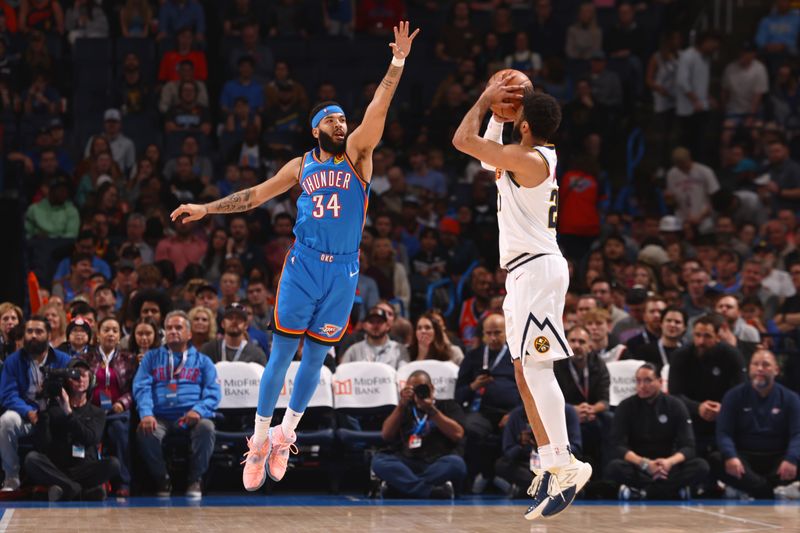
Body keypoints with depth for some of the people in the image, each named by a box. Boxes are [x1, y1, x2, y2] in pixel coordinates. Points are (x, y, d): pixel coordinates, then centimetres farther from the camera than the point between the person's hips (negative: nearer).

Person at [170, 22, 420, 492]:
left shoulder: (357, 154, 1)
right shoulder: (302, 166, 7)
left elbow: (377, 111, -13)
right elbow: (255, 196, 15)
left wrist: (398, 62, -24)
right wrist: (206, 210, 12)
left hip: (343, 271, 0)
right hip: (304, 264, 0)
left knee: (315, 356, 7)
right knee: (282, 352, 0)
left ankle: (285, 436, 21)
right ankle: (260, 441, 5)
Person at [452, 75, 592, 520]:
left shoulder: (527, 159, -15)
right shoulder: (532, 158, 14)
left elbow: (463, 139, -16)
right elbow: (488, 156, 32)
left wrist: (486, 100, -3)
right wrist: (497, 111, 23)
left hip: (536, 267, -10)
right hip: (526, 270, 10)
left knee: (536, 367, -14)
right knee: (524, 370, 11)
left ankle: (566, 464, -17)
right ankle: (550, 465, 11)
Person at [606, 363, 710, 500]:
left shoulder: (675, 406, 0)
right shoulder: (626, 407, -2)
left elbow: (688, 447, -7)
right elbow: (619, 446, -12)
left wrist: (670, 462, -29)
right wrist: (644, 463, -29)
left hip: (667, 465, 2)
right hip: (638, 468, -1)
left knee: (701, 467, -27)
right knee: (614, 468, -34)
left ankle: (639, 492, -26)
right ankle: (674, 490, -26)